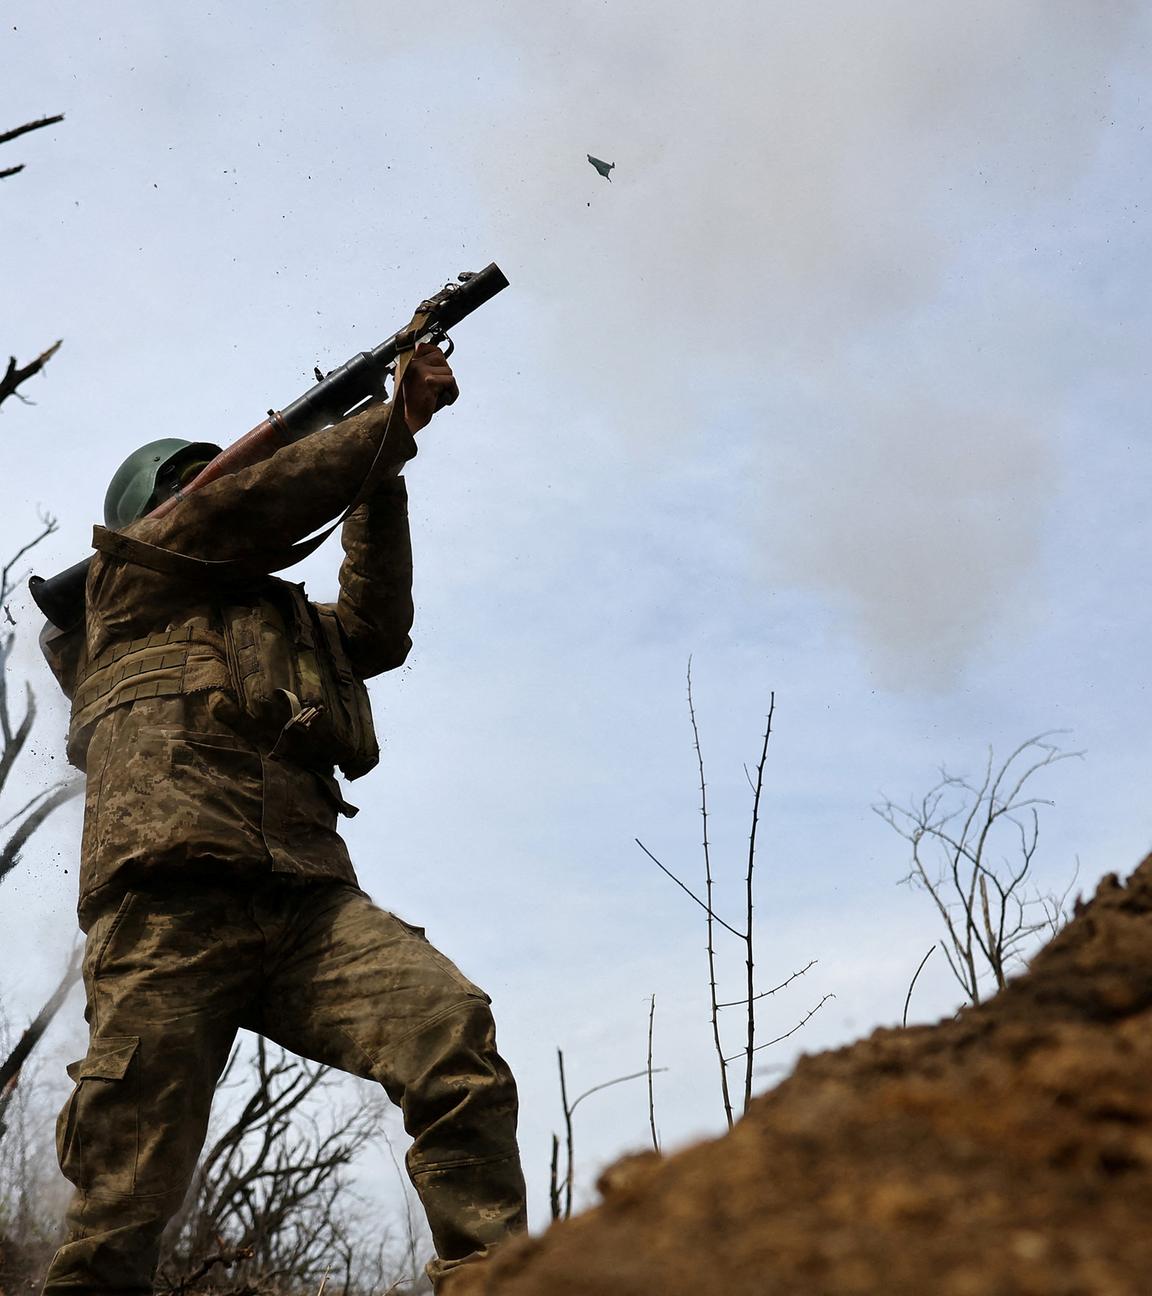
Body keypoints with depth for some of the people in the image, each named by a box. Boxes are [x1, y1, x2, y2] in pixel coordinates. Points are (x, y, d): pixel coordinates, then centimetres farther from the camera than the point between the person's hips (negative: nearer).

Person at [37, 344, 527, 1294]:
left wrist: (381, 475, 27)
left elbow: (376, 630, 30)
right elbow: (258, 502, 10)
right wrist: (393, 421, 18)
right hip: (174, 903, -5)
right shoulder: (131, 570, 21)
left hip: (306, 904, 5)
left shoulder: (277, 620, 38)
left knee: (458, 1039, -21)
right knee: (124, 1200, -10)